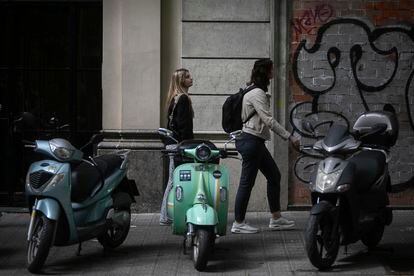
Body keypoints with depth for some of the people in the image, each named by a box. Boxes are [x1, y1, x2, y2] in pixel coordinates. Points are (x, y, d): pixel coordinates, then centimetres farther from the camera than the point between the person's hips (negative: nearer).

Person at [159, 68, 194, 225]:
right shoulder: (183, 98, -11)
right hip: (179, 143, -10)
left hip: (172, 142, 10)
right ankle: (166, 217, -8)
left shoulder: (174, 98, 17)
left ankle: (166, 216, 13)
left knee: (173, 180, 11)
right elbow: (183, 124, -18)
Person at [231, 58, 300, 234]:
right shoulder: (257, 93, -16)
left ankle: (276, 219, 16)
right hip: (251, 141, -11)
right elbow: (268, 120, -23)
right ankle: (238, 223, 1)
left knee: (274, 176, 12)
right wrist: (289, 137, -22)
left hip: (255, 142, 11)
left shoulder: (254, 91, 16)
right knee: (247, 182, -5)